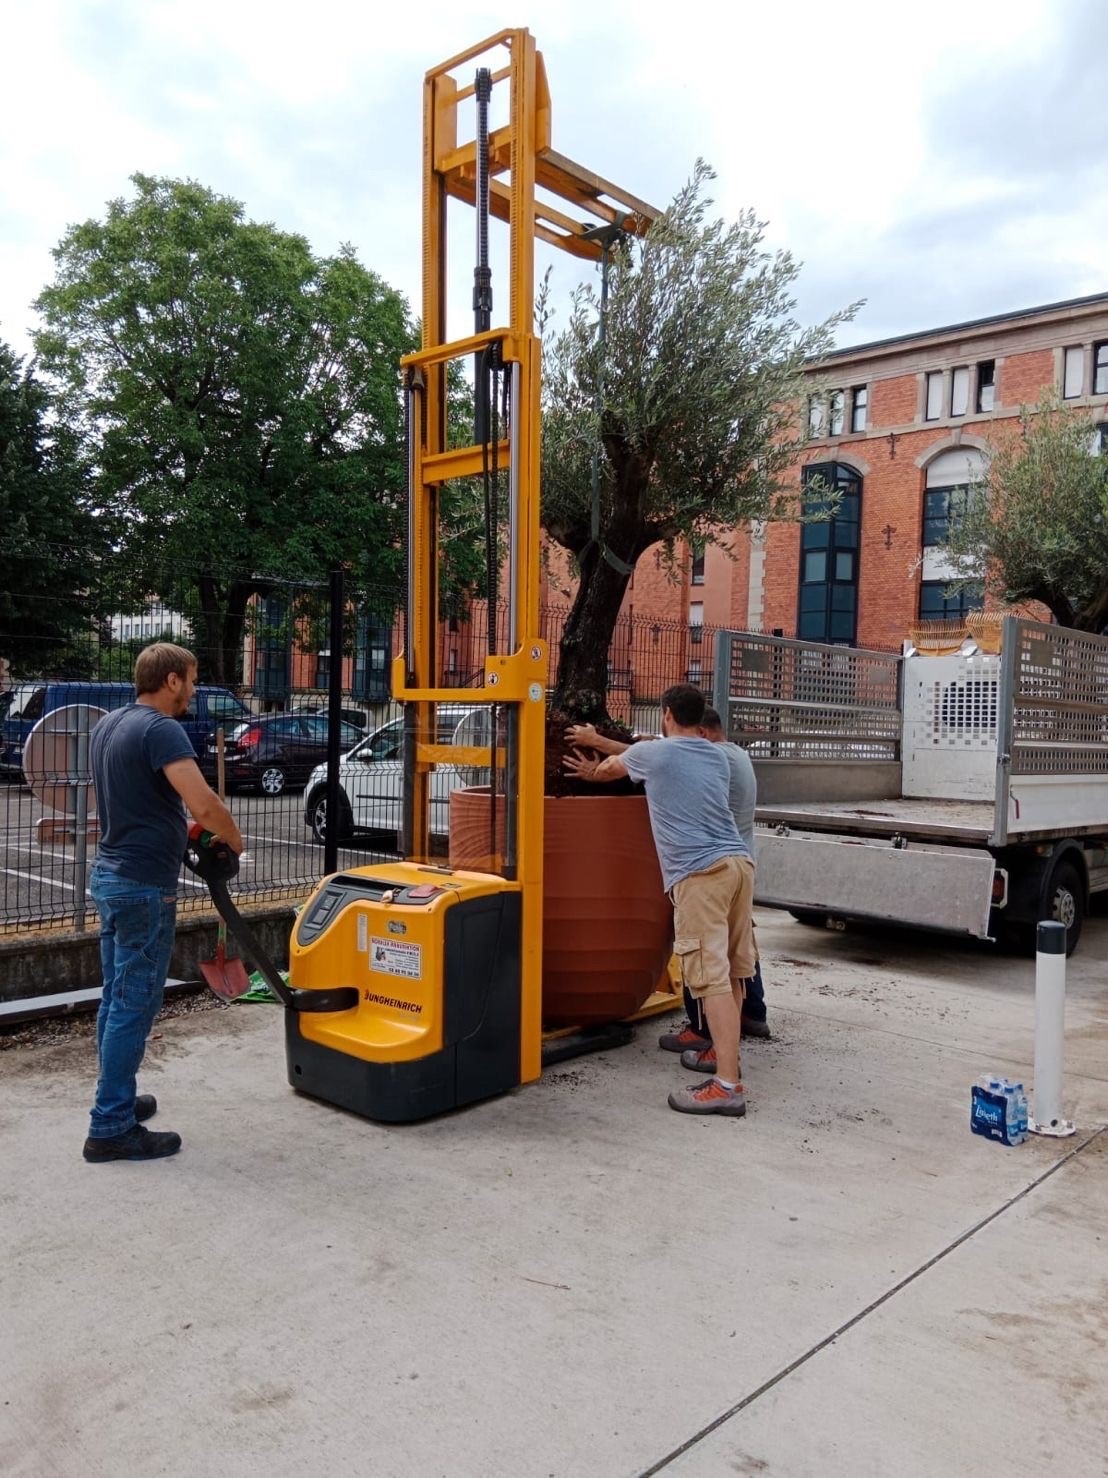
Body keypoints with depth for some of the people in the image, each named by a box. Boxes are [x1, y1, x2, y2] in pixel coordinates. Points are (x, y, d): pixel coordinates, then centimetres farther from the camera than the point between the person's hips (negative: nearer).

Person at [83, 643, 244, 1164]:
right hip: (144, 885, -10)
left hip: (110, 873, 10)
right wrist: (234, 841, -10)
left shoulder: (107, 725, 11)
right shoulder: (160, 730, -19)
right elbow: (204, 804, -29)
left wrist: (178, 827, 16)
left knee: (116, 997, 18)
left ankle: (114, 1099, 30)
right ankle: (111, 1128, 4)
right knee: (134, 1004, -3)